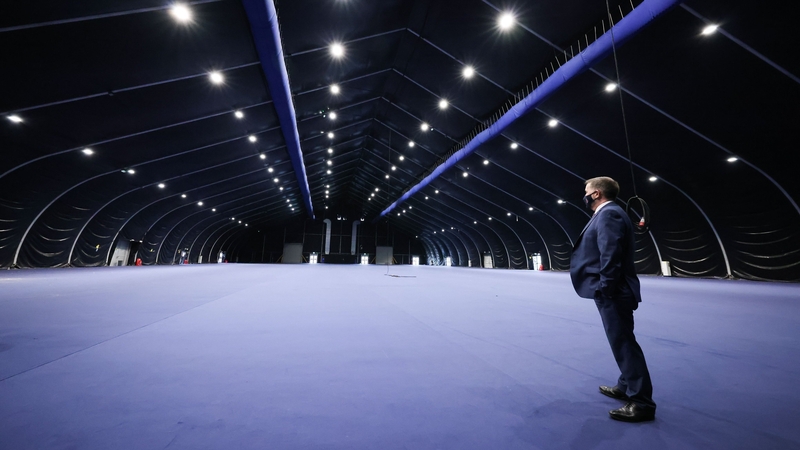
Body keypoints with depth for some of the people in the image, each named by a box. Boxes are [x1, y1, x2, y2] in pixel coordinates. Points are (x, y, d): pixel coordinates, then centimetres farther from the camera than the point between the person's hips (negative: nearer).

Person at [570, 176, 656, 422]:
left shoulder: (609, 213, -15)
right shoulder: (608, 213, 16)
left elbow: (611, 254, -23)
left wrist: (604, 288, -21)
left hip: (612, 292, -11)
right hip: (613, 291, 11)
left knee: (624, 344, -2)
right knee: (622, 343, 19)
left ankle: (641, 402, 8)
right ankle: (627, 386, 33)